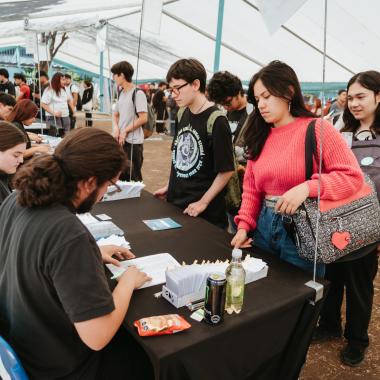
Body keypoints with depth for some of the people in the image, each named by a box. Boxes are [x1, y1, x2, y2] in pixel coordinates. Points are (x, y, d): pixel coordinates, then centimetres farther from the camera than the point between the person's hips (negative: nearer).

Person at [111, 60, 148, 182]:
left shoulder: (138, 93, -12)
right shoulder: (121, 93, 13)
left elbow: (143, 118, -17)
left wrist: (125, 131, -12)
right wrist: (116, 128, 0)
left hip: (133, 142, -8)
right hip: (121, 140, 8)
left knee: (133, 177, 0)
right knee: (120, 175, 15)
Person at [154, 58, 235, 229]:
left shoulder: (216, 120, -17)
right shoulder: (182, 115, 5)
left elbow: (226, 170, -16)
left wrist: (203, 202, -15)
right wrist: (170, 186, 12)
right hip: (175, 203, 7)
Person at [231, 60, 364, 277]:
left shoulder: (317, 129, -9)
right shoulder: (261, 135, 8)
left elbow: (353, 176, -15)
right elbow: (251, 187, 9)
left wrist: (307, 188, -27)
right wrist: (244, 225, -2)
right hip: (264, 226, 5)